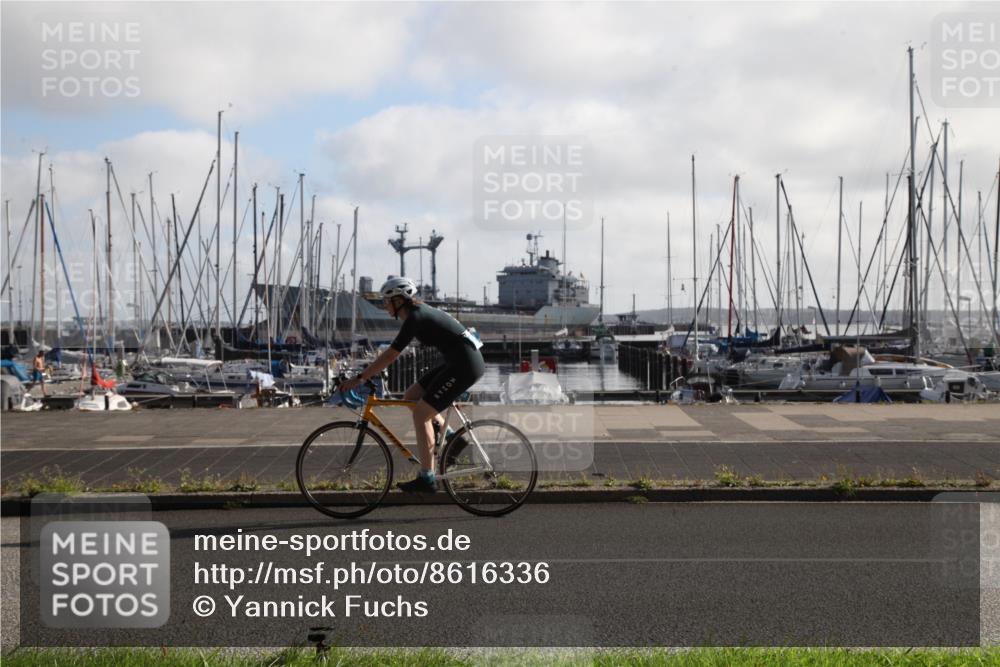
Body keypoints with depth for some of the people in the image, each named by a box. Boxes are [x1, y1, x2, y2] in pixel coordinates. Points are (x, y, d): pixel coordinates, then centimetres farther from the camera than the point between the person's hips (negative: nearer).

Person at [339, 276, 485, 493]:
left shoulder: (415, 318, -16)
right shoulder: (418, 312, 13)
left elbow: (390, 356, -18)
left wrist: (359, 378, -14)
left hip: (466, 365, -10)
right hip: (457, 362, 10)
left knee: (420, 413, -7)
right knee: (411, 397, 11)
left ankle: (427, 480, -4)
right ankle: (450, 438, 15)